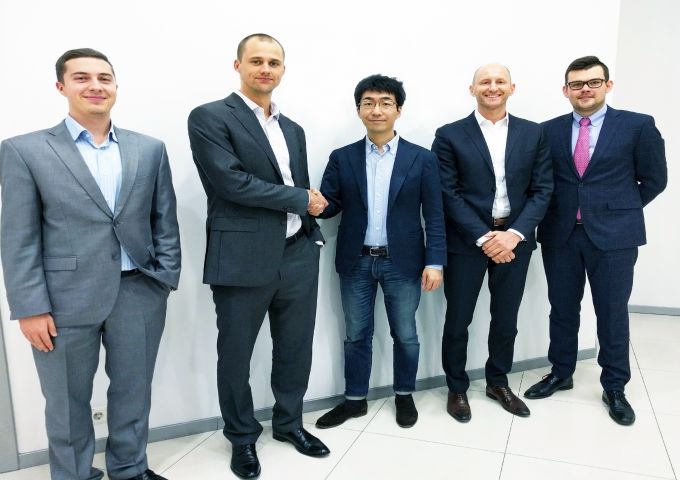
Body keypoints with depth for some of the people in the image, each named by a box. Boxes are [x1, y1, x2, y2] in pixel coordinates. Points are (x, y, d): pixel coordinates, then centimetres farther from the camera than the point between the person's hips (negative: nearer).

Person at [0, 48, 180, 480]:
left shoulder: (150, 149, 7)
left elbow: (165, 221, 8)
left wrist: (167, 279, 1)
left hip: (140, 293, 2)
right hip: (65, 299, -2)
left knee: (134, 392, 15)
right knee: (67, 402, 13)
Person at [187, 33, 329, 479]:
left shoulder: (293, 129, 15)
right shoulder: (210, 117, -5)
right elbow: (232, 182, -18)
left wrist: (311, 237, 7)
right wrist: (302, 199, -9)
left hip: (298, 256, 6)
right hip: (243, 259, -5)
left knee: (296, 349, 16)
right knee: (236, 356, 10)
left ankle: (290, 422, 38)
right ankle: (243, 437, 32)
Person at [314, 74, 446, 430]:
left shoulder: (422, 159, -2)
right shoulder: (342, 158, 3)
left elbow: (434, 216, -3)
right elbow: (330, 206, -1)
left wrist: (435, 261, -10)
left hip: (402, 262, -1)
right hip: (356, 262, 2)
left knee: (405, 334, 12)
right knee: (356, 335, 13)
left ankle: (404, 395, 34)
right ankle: (354, 400, 30)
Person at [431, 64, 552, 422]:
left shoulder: (533, 134, 6)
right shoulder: (450, 135, -3)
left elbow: (542, 189, 2)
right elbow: (448, 194, -8)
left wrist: (514, 234, -12)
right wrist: (484, 237, -15)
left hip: (514, 239, 3)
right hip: (466, 241, -2)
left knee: (506, 319, 14)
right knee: (458, 319, 7)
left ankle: (498, 382, 35)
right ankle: (457, 387, 27)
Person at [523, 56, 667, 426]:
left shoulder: (638, 126, -1)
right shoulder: (549, 131, 4)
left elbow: (654, 180, 6)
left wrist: (619, 210, 6)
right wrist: (560, 211, 1)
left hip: (613, 235, -2)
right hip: (560, 234, 2)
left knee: (612, 313, 7)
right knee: (562, 309, 12)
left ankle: (614, 388, 25)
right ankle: (561, 374, 31)